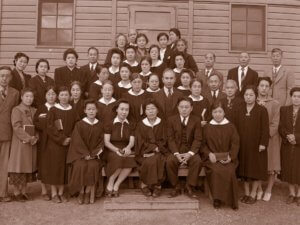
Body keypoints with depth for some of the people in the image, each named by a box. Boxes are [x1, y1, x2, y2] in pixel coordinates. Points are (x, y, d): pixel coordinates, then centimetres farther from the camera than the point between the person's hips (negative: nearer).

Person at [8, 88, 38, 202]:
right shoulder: (16, 110, -5)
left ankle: (23, 191, 18)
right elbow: (17, 127, -14)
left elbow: (37, 126, 11)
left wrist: (35, 138, -6)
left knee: (28, 166, 9)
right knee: (19, 166, -1)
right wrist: (28, 138, -17)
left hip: (31, 143, 6)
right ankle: (16, 192, 10)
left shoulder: (34, 111, 12)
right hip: (20, 143, -6)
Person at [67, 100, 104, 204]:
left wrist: (94, 154, -8)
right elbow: (77, 142, -5)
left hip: (94, 155, 1)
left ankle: (88, 191, -10)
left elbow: (101, 141, 6)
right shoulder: (79, 124, 1)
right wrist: (86, 154, -14)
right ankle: (81, 191, -8)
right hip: (80, 154, -1)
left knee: (93, 166, -28)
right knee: (81, 166, -29)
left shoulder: (100, 125, 8)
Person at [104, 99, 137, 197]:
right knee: (119, 158, -36)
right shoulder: (110, 124, 4)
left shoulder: (130, 125, 13)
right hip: (112, 151, -2)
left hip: (125, 151, 3)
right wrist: (116, 150, -21)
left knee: (131, 160, -31)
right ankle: (110, 183, -15)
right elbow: (106, 142, -4)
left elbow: (132, 141, 1)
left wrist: (128, 148, -22)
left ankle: (116, 185, -17)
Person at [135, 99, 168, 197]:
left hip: (159, 151, 1)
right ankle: (144, 184, -11)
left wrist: (157, 149, -14)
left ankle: (157, 185, -15)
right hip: (145, 152, -1)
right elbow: (140, 142, -1)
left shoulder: (161, 123, 7)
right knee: (150, 162, -31)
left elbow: (163, 141, 4)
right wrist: (154, 147, -14)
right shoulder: (141, 124, 5)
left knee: (157, 160, -31)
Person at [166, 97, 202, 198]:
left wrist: (190, 153, -20)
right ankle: (176, 187, -11)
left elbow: (197, 139, -3)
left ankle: (190, 188, -12)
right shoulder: (171, 120, 4)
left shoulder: (196, 120, 4)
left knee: (197, 161, -30)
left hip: (190, 150, 0)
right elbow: (170, 139, -2)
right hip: (176, 150, 0)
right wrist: (176, 153, -18)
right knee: (169, 161, -30)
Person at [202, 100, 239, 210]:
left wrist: (230, 156, -11)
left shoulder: (230, 126, 9)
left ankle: (231, 200, -12)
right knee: (216, 171, -32)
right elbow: (204, 144, 9)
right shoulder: (207, 128, 11)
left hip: (227, 158, 0)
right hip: (213, 158, 0)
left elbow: (235, 143, 3)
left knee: (229, 172, -30)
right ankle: (217, 198, -15)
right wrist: (209, 154, -9)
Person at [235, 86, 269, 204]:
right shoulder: (240, 110, 6)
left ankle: (253, 194, 17)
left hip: (256, 145, -3)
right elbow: (236, 127, 7)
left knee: (256, 168, 4)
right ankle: (246, 193, 22)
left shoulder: (262, 110, -5)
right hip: (242, 145, 4)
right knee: (244, 168, 10)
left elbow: (265, 128, -7)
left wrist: (263, 143, -13)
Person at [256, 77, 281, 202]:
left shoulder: (275, 104, -5)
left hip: (271, 139, -2)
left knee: (271, 165, 5)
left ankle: (268, 190, 23)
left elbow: (275, 124, -9)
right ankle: (259, 189, 23)